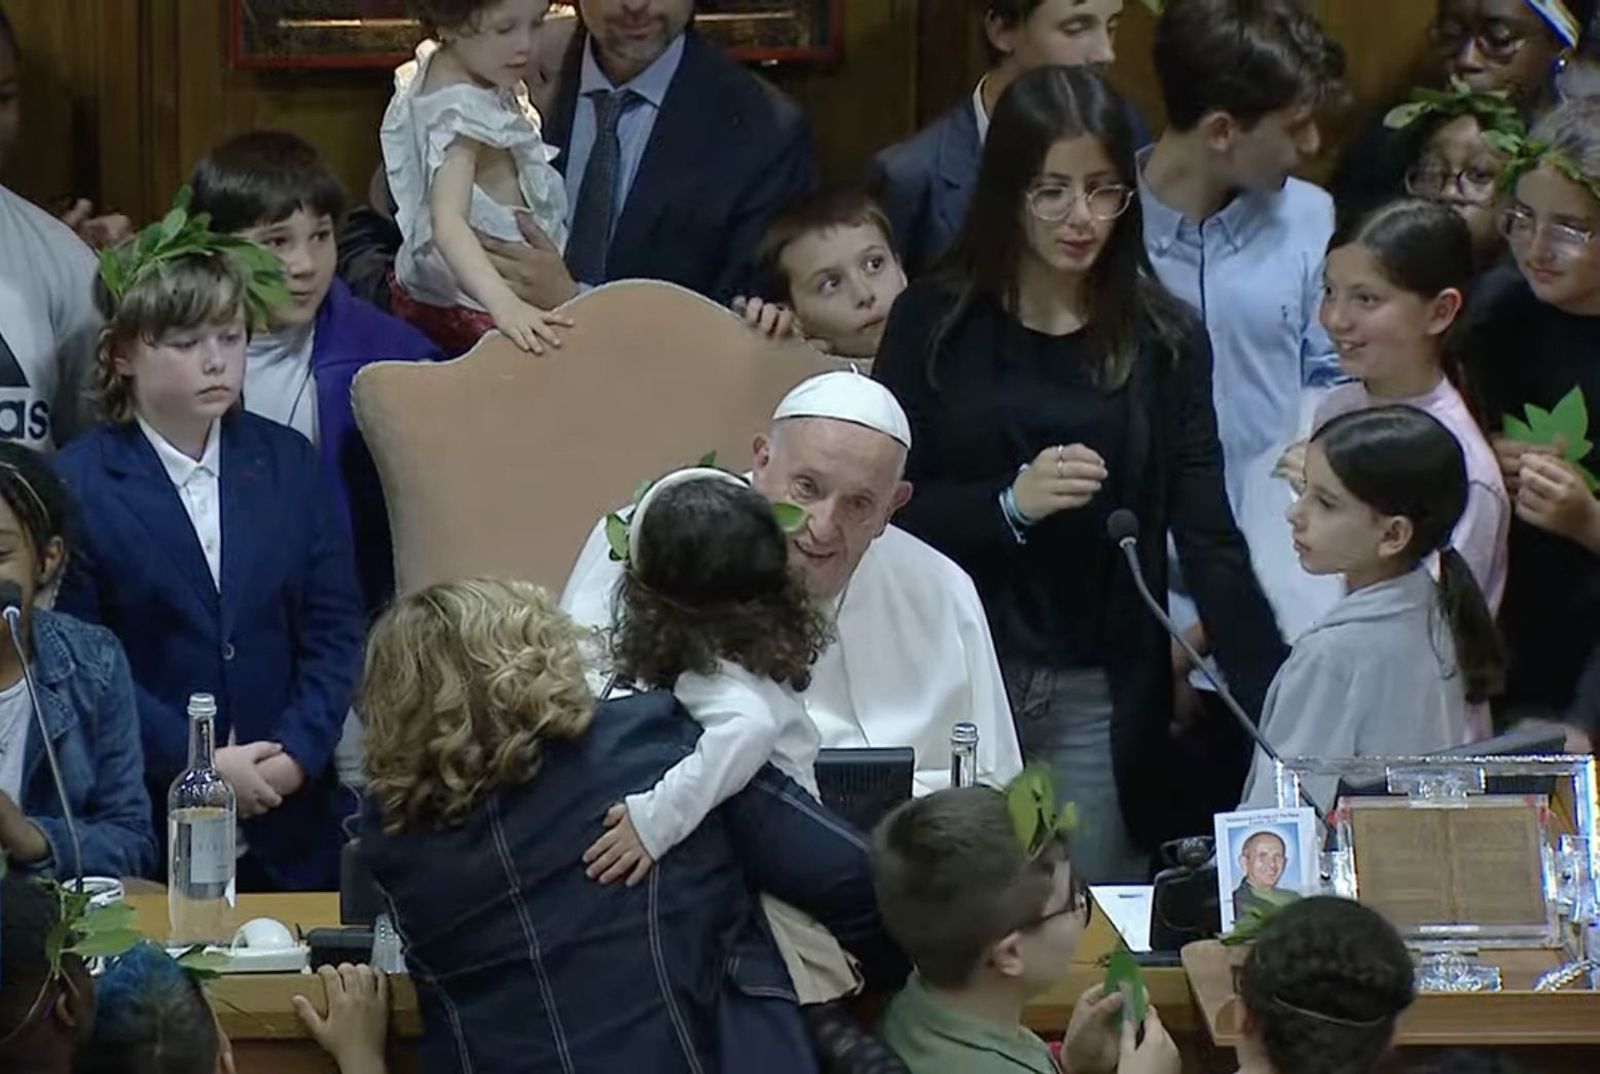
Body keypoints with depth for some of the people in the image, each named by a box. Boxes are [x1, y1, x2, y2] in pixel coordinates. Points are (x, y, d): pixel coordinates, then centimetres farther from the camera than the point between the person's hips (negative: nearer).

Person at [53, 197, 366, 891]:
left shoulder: (288, 463, 7)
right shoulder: (77, 486, -5)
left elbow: (335, 628, 5)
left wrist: (296, 753, -9)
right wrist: (196, 766, -15)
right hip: (147, 832, -3)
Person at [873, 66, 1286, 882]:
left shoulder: (1166, 341, 2)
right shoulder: (935, 323, 0)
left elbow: (1207, 538, -3)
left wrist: (1279, 703, -14)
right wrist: (1008, 504, -19)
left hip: (1101, 699, 1)